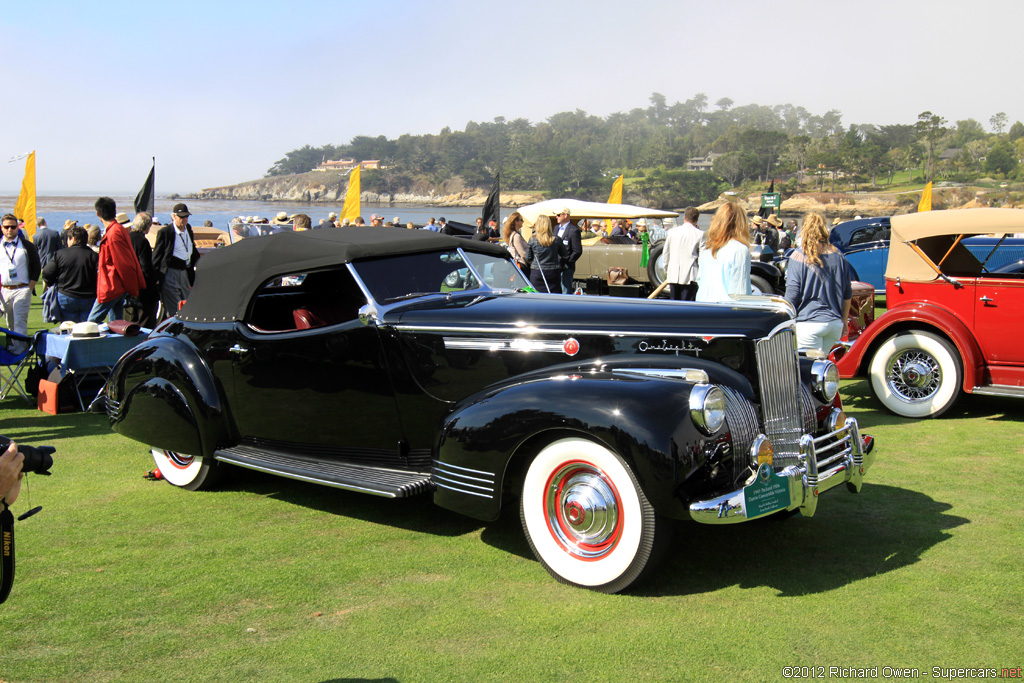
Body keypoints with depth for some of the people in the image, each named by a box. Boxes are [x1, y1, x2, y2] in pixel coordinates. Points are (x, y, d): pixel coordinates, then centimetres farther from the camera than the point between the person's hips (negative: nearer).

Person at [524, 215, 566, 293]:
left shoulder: (532, 239, -4)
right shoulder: (556, 239, -2)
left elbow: (528, 258, 3)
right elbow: (565, 255, 8)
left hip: (536, 273, -1)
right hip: (553, 272, 1)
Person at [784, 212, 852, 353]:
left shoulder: (799, 257, -6)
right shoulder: (839, 257, 7)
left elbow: (792, 294, -7)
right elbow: (847, 294, 14)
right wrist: (844, 321, 25)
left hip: (809, 324, -5)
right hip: (835, 324, 5)